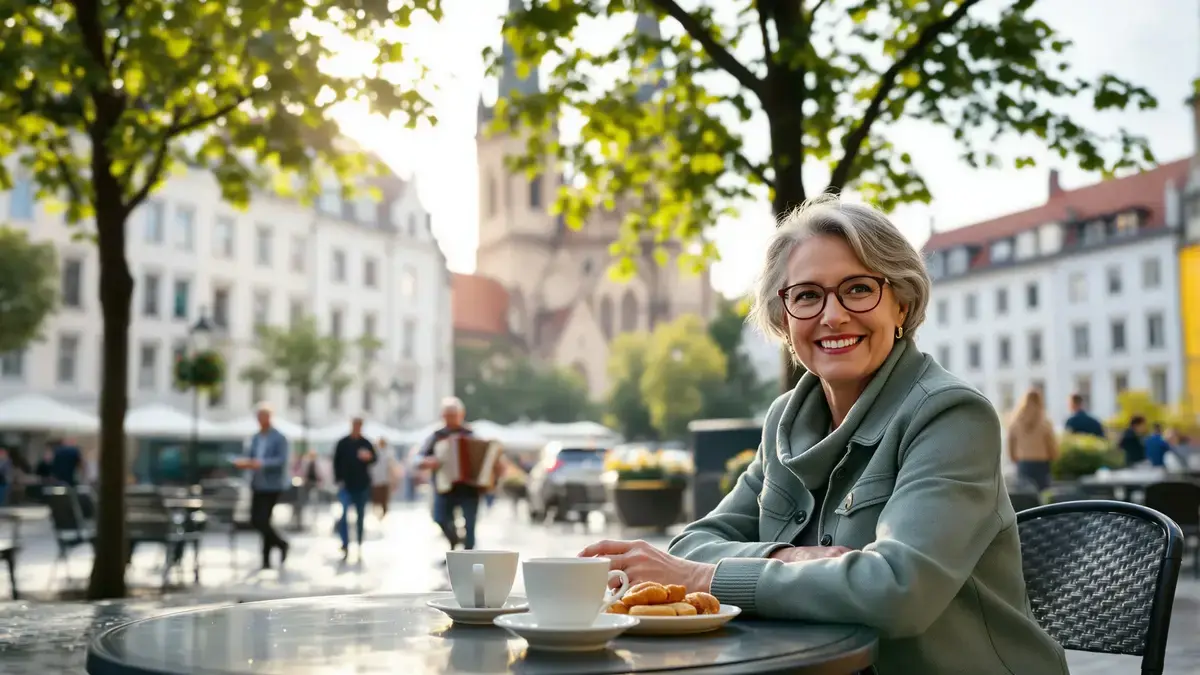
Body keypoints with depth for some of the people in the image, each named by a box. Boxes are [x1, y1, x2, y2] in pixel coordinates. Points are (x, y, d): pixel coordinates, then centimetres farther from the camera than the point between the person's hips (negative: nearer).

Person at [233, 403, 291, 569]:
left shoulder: (279, 438, -8)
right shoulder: (255, 438, 12)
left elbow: (282, 460, -17)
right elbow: (249, 457, 12)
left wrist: (261, 463, -29)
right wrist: (243, 462, -12)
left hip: (272, 485, -7)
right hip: (257, 485, 7)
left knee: (262, 521, -10)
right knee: (255, 521, 6)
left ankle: (266, 558, 8)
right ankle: (281, 544, 23)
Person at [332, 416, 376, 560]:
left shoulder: (366, 443, 2)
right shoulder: (343, 443, 2)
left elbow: (374, 459, 0)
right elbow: (336, 462, 5)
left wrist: (369, 457, -23)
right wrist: (338, 479, -4)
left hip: (362, 485, 1)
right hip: (346, 485, -1)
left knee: (361, 516, 10)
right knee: (342, 514, -16)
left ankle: (359, 544, 22)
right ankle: (345, 546, -16)